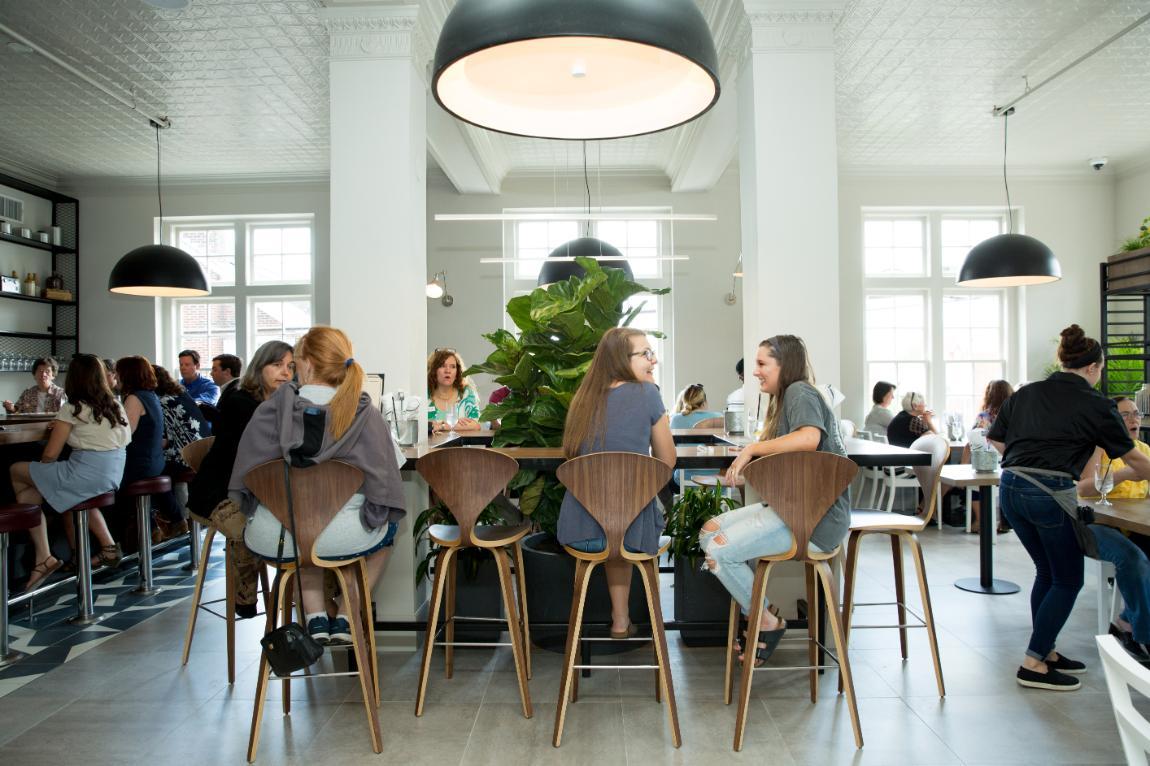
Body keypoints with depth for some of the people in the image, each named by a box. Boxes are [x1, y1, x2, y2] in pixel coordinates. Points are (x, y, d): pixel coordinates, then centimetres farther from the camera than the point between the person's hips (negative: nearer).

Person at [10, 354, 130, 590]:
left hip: (86, 473, -7)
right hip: (114, 473, 7)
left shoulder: (72, 409, -6)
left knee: (16, 472, 11)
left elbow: (49, 456, -5)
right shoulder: (115, 405, 11)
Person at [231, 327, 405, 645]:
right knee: (388, 525, 32)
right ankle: (345, 618, 25)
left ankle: (315, 618, 27)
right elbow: (394, 461, -4)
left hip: (272, 540, 2)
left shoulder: (271, 410, -6)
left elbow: (246, 471, -1)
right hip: (344, 538, -2)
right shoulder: (365, 414, -8)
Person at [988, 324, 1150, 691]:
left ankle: (1046, 651, 29)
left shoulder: (1026, 393, 13)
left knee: (1047, 572, 22)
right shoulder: (1095, 405, 1)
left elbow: (996, 440, 14)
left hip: (1011, 487, 6)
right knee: (1068, 580, 9)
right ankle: (1034, 665, 9)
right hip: (1051, 494, -6)